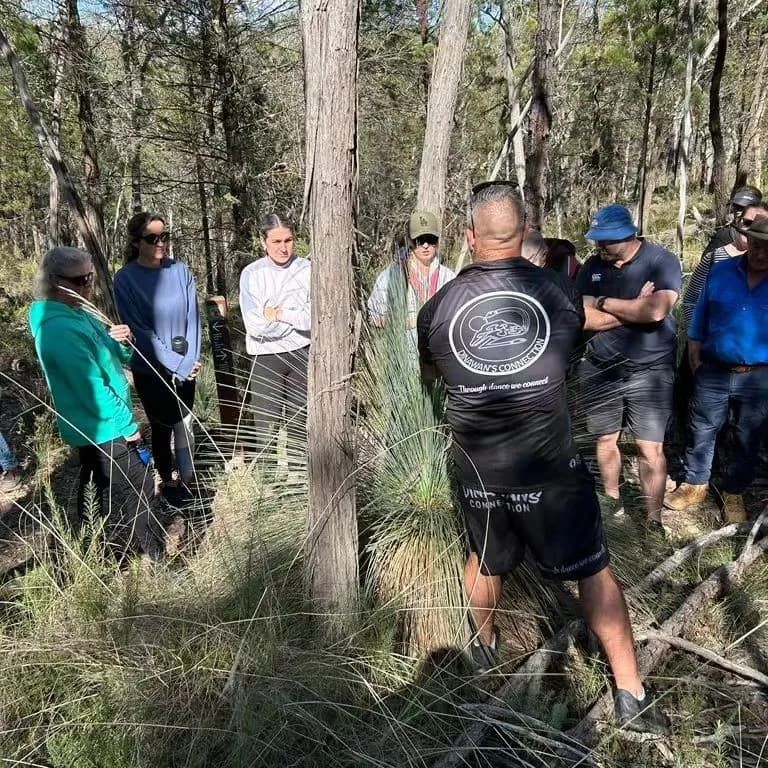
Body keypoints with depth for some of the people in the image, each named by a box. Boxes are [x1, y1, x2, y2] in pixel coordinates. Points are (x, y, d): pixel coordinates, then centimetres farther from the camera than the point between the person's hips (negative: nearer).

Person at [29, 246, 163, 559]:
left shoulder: (77, 315, 6)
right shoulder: (60, 329, -24)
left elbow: (113, 359, 13)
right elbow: (92, 388, -24)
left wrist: (118, 341, -9)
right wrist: (128, 425, -16)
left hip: (95, 429, 10)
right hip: (105, 430, -10)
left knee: (98, 496, 21)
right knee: (139, 493, -1)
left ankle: (118, 556, 37)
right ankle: (156, 561, 11)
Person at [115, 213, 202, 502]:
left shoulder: (180, 270, -2)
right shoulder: (126, 278, -11)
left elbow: (193, 315, -2)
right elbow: (137, 329, -12)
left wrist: (190, 360, -10)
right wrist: (175, 363, -14)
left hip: (186, 366, 2)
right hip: (150, 369, -2)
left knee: (184, 423, 10)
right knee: (162, 426, 11)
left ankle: (189, 479, 26)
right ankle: (167, 480, 29)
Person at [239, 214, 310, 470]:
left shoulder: (307, 270, -4)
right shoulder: (252, 274, -5)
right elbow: (255, 326, -13)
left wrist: (279, 314, -12)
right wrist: (298, 317, -10)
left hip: (302, 355, 1)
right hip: (266, 357, -1)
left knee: (300, 426, 14)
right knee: (266, 428, 1)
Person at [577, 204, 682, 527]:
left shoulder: (662, 261, -9)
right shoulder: (592, 267, 1)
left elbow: (656, 311, -24)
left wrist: (605, 303, -13)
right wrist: (635, 307, -15)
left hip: (650, 371, -3)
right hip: (599, 370, 4)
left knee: (651, 449, -1)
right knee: (605, 440, 14)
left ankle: (654, 520, 14)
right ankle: (612, 502, 34)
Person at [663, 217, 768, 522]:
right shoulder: (721, 271, -1)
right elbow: (701, 318, 6)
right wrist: (695, 360, 5)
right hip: (714, 372, 1)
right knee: (700, 432, 11)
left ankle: (733, 494, 32)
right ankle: (694, 485, 30)